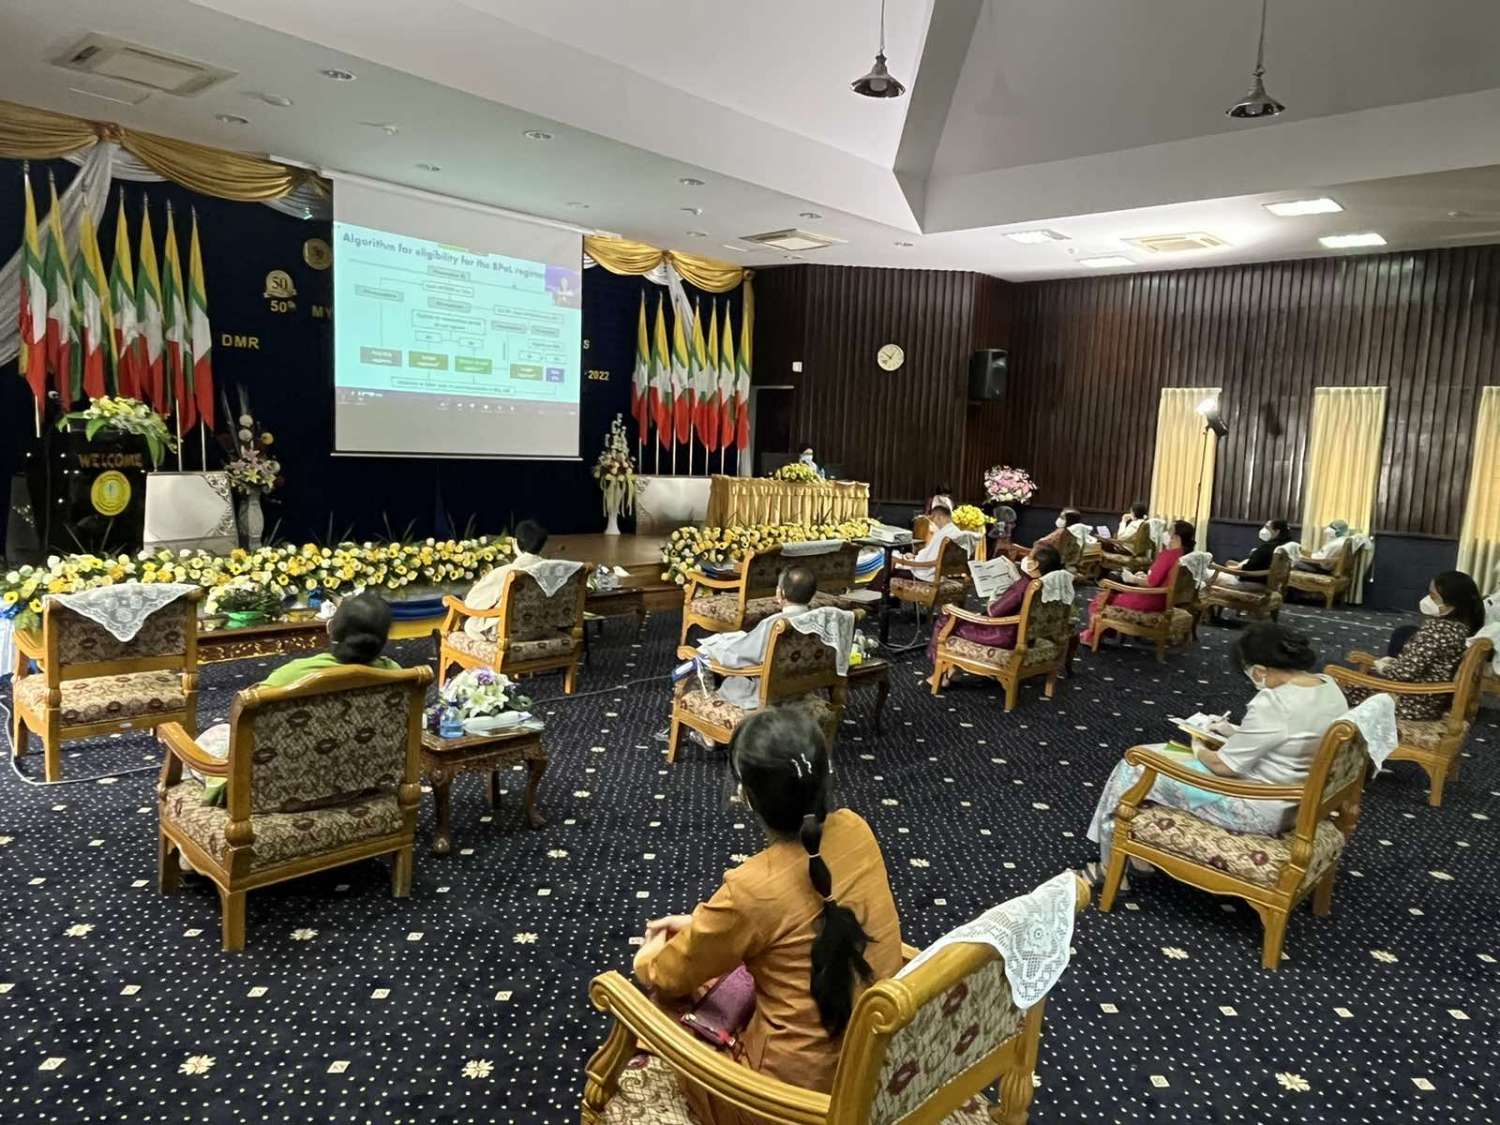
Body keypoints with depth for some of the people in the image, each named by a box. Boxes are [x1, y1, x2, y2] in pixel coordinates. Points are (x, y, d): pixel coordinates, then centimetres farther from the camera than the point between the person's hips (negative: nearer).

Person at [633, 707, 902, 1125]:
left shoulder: (752, 889, -29)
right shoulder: (855, 831, -12)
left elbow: (669, 977, -9)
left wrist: (649, 956, 13)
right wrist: (702, 922, 11)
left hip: (801, 1089, -5)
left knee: (666, 994, 16)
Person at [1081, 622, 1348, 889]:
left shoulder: (1272, 704, -29)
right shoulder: (1329, 685, -2)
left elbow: (1225, 766, -19)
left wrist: (1199, 749, 1)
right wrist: (1235, 732, 12)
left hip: (1261, 810, -10)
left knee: (1138, 768, 1)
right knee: (1167, 754, 19)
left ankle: (1114, 866, 16)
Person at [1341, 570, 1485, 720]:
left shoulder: (1436, 629, -26)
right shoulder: (1459, 626, 3)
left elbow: (1406, 671, -26)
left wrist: (1381, 667, -8)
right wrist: (1392, 662, 3)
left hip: (1414, 704, -9)